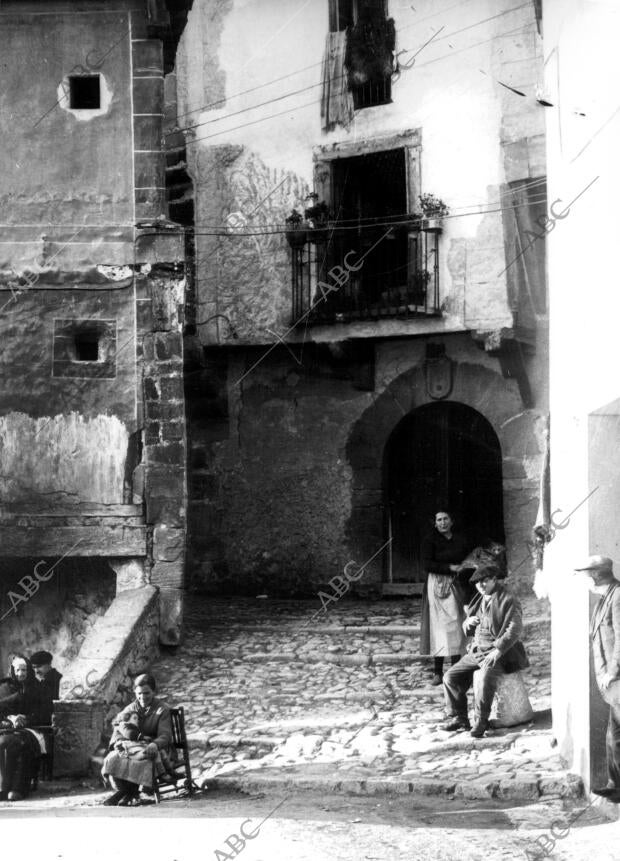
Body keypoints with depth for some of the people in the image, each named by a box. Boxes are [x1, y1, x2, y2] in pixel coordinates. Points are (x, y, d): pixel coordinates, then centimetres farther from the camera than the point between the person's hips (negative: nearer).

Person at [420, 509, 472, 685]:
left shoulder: (460, 540, 9)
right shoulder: (430, 541, -2)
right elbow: (427, 564, -10)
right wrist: (449, 568, -17)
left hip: (455, 587, 3)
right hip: (437, 585, -3)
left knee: (456, 627, -1)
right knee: (439, 626, -5)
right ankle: (437, 673, -2)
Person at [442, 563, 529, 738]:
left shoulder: (508, 601, -6)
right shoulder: (481, 602, 18)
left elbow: (514, 630, -17)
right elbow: (468, 630, 26)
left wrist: (498, 650, -26)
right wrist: (468, 622, 0)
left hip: (497, 653, -8)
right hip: (476, 650, 8)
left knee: (487, 677, -35)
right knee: (450, 677, -3)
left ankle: (481, 721, -27)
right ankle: (458, 717, 5)